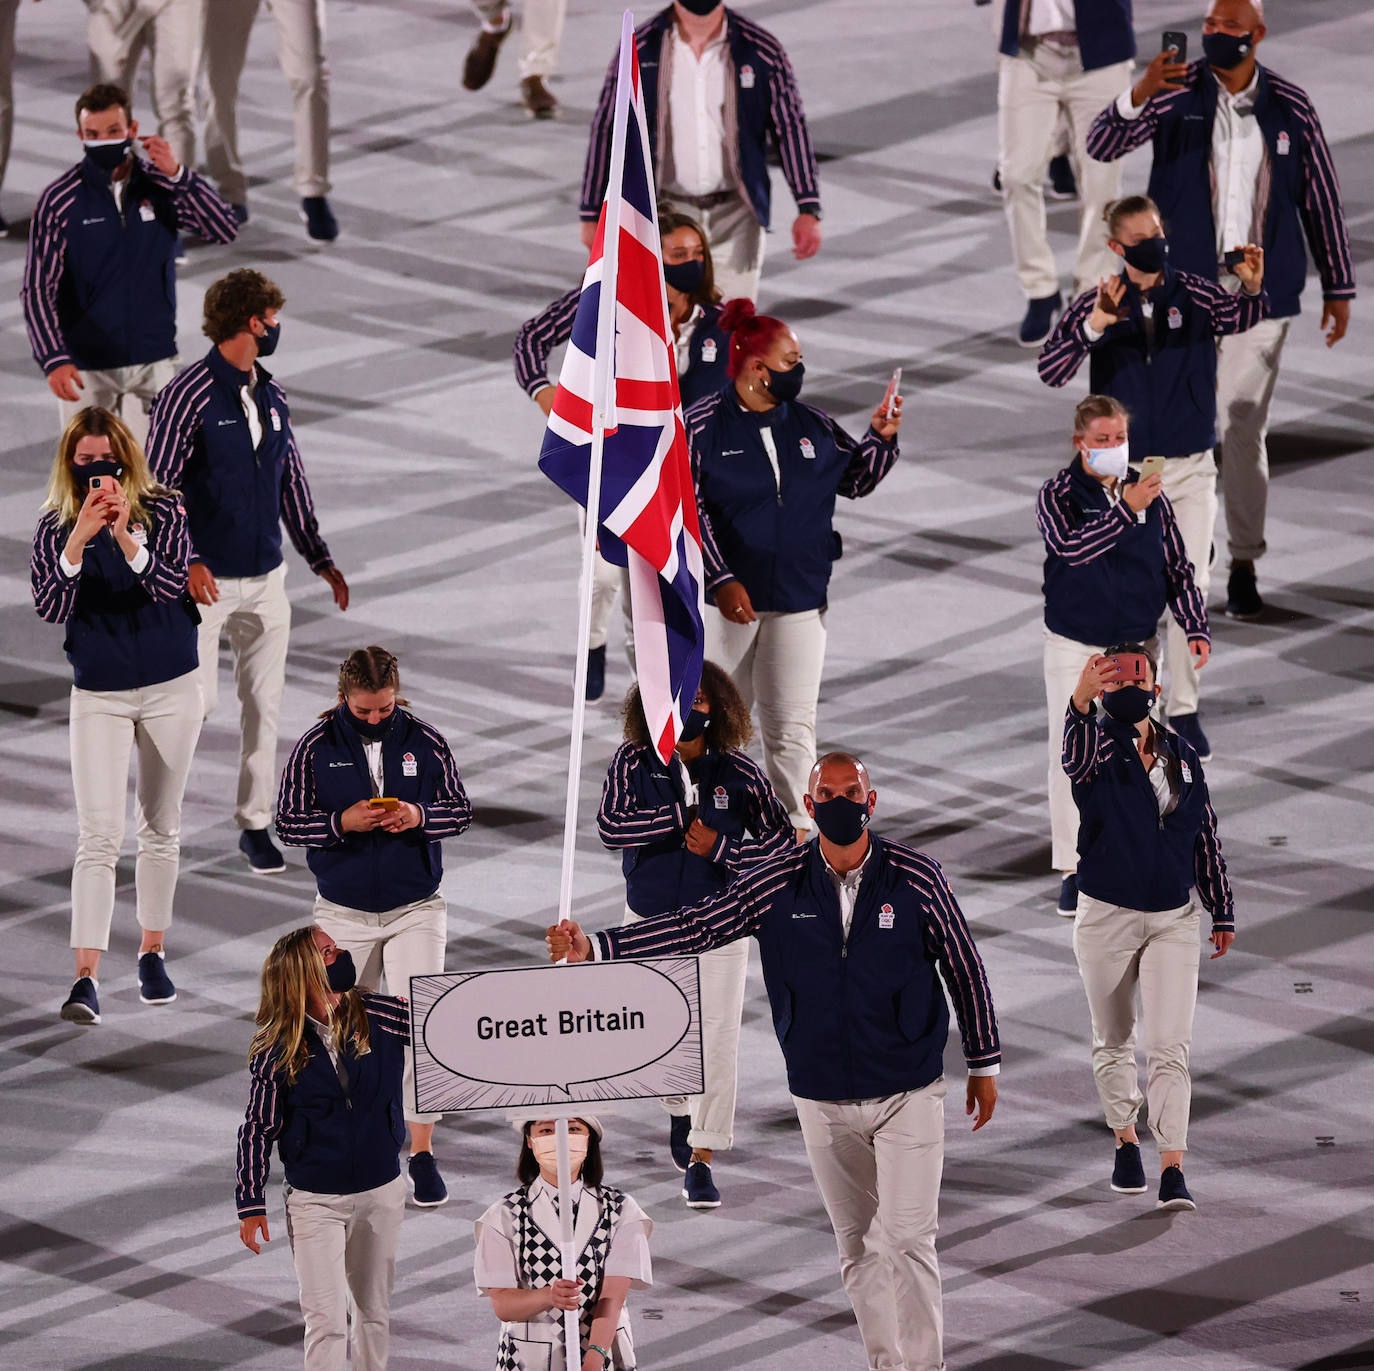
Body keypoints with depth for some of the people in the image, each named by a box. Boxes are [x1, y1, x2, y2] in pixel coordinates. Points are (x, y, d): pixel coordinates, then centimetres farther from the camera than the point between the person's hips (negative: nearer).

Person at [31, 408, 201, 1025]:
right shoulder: (55, 527, -5)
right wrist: (78, 542, -31)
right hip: (98, 695, -1)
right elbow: (51, 609, -17)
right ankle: (85, 978, -17)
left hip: (170, 689, 1)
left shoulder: (161, 511, -7)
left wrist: (125, 538, -37)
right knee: (99, 836, -10)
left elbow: (171, 584, -21)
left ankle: (152, 953, 27)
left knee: (161, 829, 12)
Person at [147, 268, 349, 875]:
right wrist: (185, 561, -25)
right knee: (198, 701, -4)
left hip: (266, 576, 6)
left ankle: (255, 823, 16)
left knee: (264, 703, 6)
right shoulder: (189, 395, -13)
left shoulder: (271, 396, 8)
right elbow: (156, 483, -15)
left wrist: (320, 558, 16)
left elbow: (291, 481, 17)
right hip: (205, 579, -6)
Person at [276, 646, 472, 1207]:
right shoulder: (314, 749, -5)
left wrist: (418, 817, -18)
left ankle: (422, 1154, -3)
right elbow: (288, 823, -5)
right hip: (344, 914, 1)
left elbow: (461, 811, 2)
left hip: (416, 909, -1)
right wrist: (342, 823, -22)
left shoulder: (425, 742, -3)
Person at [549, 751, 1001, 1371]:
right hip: (823, 1098, 3)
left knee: (906, 1240, -11)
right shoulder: (779, 883, -3)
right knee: (857, 1248, 9)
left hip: (908, 1093, -3)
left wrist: (984, 1064, 8)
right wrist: (593, 946, -15)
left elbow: (964, 967, 2)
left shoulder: (917, 877, -8)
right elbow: (698, 926, -5)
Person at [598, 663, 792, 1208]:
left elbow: (780, 838, -5)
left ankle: (701, 1160, -1)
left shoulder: (738, 772, -9)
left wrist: (722, 848, -20)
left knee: (717, 1038, -7)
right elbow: (611, 827, -21)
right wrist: (682, 818, -26)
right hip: (650, 918, 1)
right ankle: (680, 1109, 46)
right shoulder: (633, 762, -9)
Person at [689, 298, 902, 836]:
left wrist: (880, 438, 0)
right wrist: (721, 580, -19)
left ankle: (797, 830, 7)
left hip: (799, 601, 3)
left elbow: (855, 480, 19)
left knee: (793, 729, 1)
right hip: (727, 599, -3)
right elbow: (688, 508, -12)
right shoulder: (702, 426, -7)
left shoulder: (812, 426, 6)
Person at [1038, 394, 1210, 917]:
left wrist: (1195, 626, -3)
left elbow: (1177, 566, 6)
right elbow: (1071, 546, -28)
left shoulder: (1152, 496, 1)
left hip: (1136, 643, 2)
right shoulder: (1058, 495, -9)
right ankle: (1073, 868, 8)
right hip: (1074, 645, -2)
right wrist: (1124, 510, -38)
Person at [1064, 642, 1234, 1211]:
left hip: (1173, 919, 1)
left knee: (1170, 1047, -7)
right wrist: (1082, 697, -54)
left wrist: (1221, 910, 14)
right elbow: (1077, 758, -34)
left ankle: (1172, 1169, -11)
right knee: (1113, 1041, 13)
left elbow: (1205, 837, 12)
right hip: (1106, 917, -1)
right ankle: (1126, 1142, 32)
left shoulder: (1183, 756, 5)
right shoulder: (1098, 747, -7)